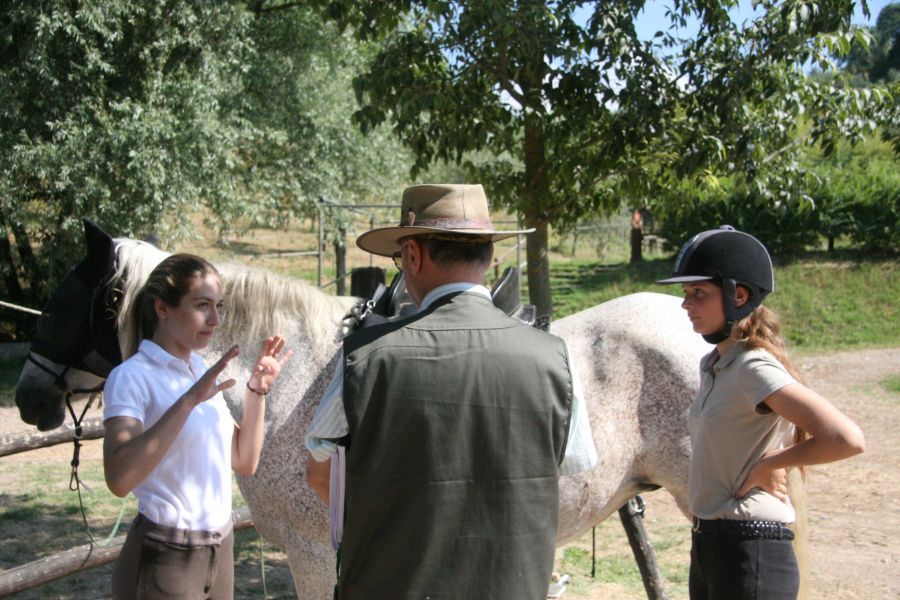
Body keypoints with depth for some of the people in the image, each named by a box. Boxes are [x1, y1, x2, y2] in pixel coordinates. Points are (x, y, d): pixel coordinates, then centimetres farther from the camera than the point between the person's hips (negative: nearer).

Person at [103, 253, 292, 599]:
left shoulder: (204, 372, 8)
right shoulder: (132, 377, -14)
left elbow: (244, 463, 11)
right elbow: (119, 479, -30)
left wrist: (257, 391, -1)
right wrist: (189, 400, -31)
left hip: (220, 550, 7)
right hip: (165, 558, -7)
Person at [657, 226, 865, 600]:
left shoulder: (755, 368, -18)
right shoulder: (713, 365, 8)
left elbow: (847, 439, -28)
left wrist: (765, 466, -17)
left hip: (750, 555, -9)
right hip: (708, 546, 9)